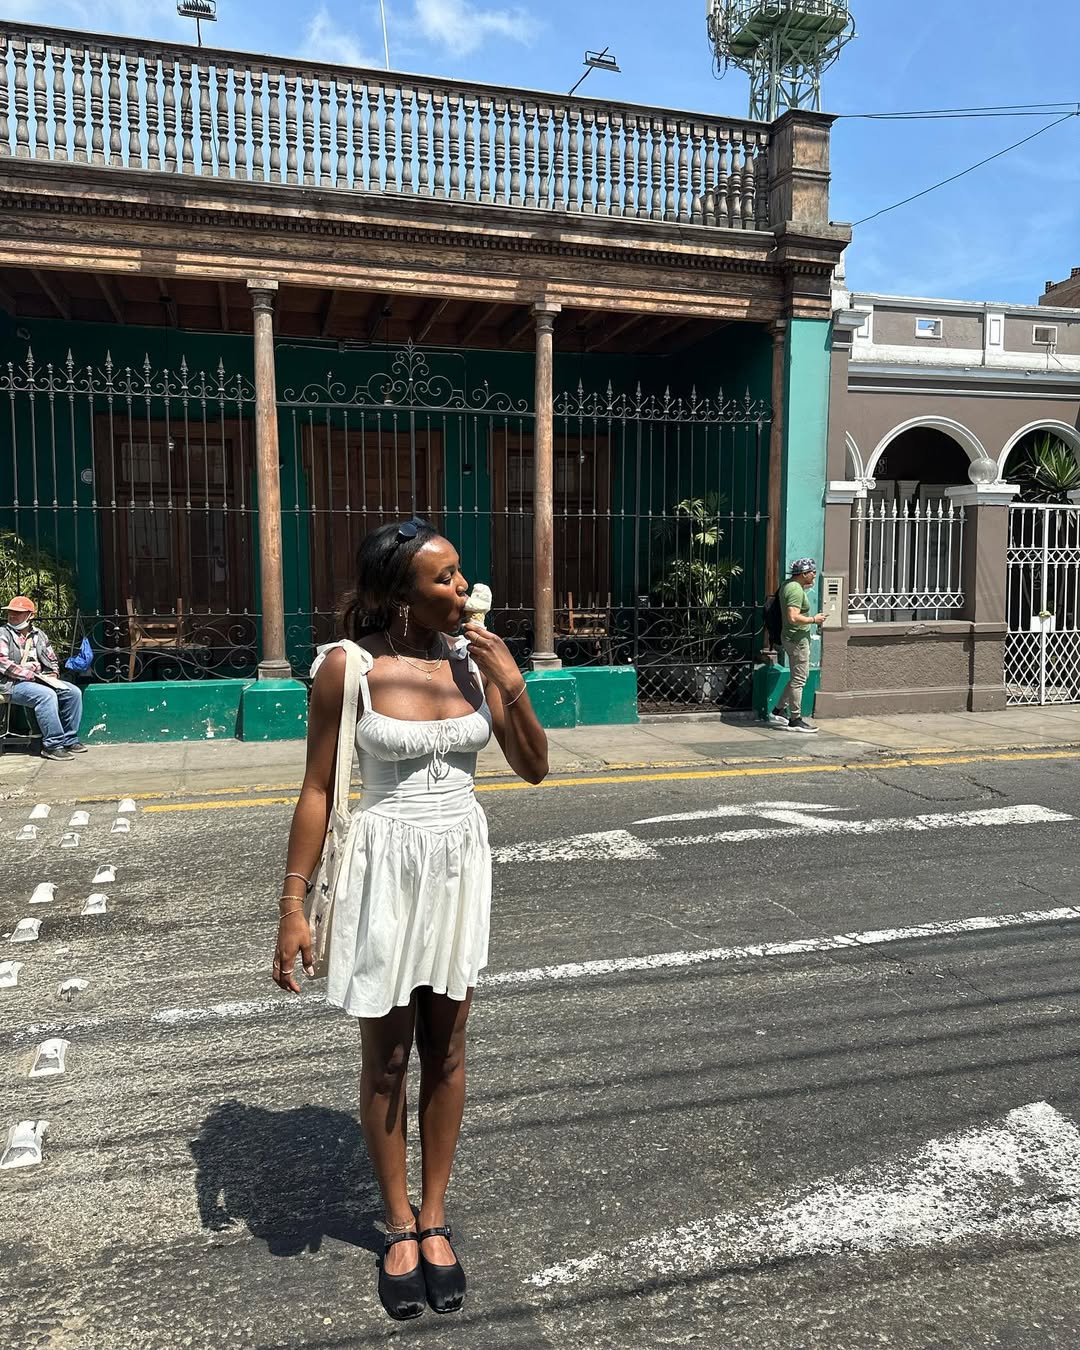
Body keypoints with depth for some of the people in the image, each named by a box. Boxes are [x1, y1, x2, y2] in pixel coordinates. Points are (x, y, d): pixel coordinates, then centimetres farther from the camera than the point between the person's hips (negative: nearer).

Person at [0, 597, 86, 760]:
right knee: (47, 695, -33)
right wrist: (30, 675, -19)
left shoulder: (39, 634, 17)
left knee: (73, 692, -10)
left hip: (39, 679, 7)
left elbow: (52, 660, 25)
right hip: (13, 684, -7)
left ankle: (69, 740, -5)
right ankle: (53, 745, -29)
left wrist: (52, 674, 2)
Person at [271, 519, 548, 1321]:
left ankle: (435, 1219, 34)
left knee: (447, 1051, 15)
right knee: (386, 1058, 12)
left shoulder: (476, 655, -4)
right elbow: (318, 791, -8)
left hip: (463, 864, 3)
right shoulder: (349, 666, -14)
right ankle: (400, 1226, 34)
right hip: (386, 867, -3)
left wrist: (512, 684, -15)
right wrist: (294, 906, -8)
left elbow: (535, 768, 0)